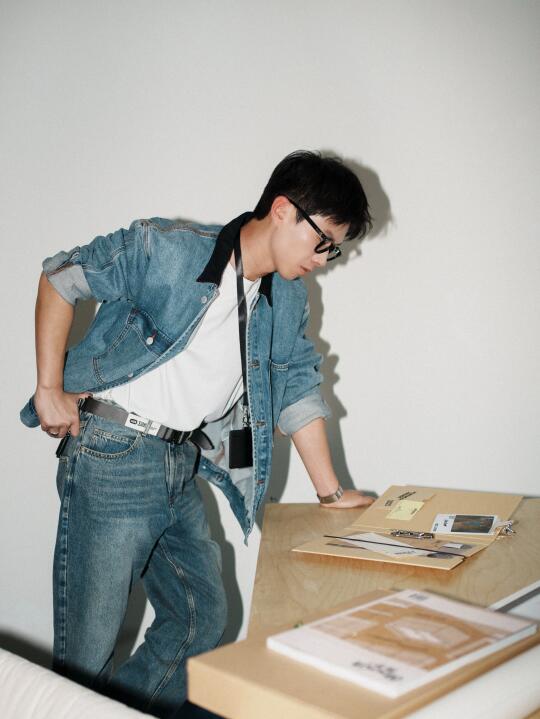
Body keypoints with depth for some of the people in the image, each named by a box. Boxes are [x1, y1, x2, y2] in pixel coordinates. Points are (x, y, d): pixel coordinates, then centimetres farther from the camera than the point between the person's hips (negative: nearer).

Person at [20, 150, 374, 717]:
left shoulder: (288, 299, 8)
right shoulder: (165, 248, -13)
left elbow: (297, 389, 13)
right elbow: (61, 276, -6)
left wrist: (330, 490, 11)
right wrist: (50, 387, -10)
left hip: (180, 468, 7)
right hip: (112, 457, -7)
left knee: (203, 620, 15)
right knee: (87, 648, 0)